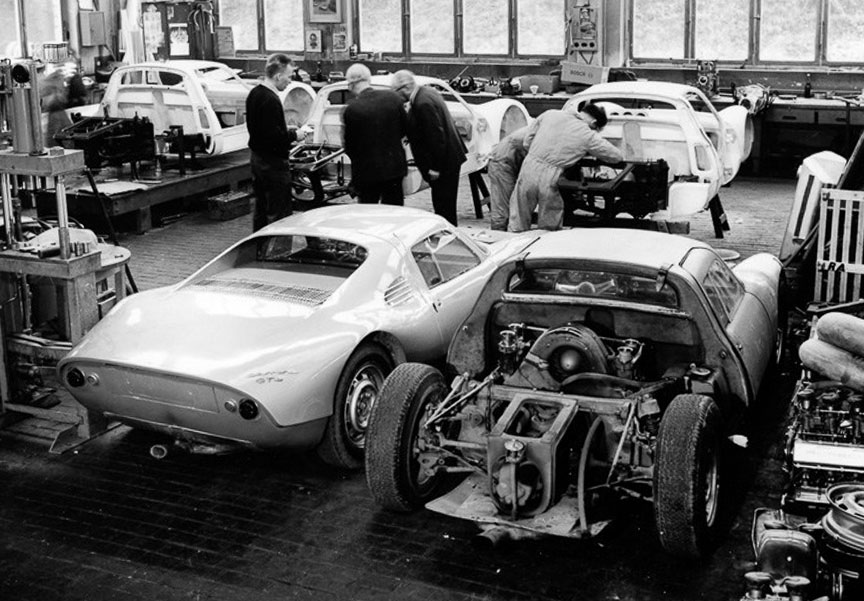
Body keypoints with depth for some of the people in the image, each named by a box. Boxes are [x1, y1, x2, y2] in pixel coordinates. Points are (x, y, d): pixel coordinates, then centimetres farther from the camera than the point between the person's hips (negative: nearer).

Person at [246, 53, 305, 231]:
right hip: (273, 162, -10)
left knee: (261, 209, 18)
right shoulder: (270, 100, -22)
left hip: (256, 157, 10)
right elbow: (274, 137, -26)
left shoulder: (254, 93, 9)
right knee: (279, 212, -4)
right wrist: (294, 135, -11)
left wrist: (286, 130, 11)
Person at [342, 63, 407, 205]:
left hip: (366, 171, -3)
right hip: (394, 167, 3)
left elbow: (349, 147, -8)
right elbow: (404, 129, 6)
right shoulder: (393, 97, -6)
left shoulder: (351, 110, -16)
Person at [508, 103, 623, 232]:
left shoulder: (550, 114, 9)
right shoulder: (588, 136, 0)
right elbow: (617, 157, 8)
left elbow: (527, 140, 15)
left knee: (518, 225, 13)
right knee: (549, 229, 14)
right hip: (549, 179, -3)